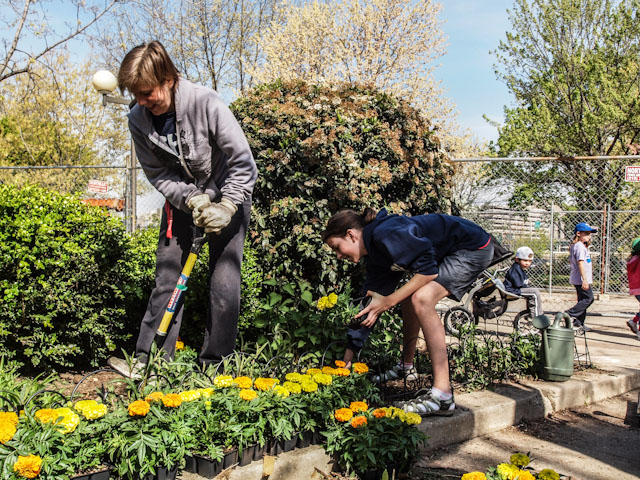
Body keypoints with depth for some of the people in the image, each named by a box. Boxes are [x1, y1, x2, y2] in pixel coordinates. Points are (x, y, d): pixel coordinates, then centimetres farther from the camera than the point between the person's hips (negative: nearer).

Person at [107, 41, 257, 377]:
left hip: (228, 194, -3)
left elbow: (243, 163, -22)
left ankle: (213, 364, 6)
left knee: (224, 283, -6)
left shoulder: (206, 104, -27)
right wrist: (191, 199, -22)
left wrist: (225, 208, -30)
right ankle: (147, 360, 6)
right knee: (167, 277, 0)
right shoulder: (139, 121, -14)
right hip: (181, 198, 4)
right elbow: (157, 174, -6)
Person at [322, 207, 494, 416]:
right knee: (409, 297, 15)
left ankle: (442, 395, -25)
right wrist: (347, 359, 8)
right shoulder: (374, 256, 6)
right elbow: (369, 305, 8)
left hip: (475, 248, -10)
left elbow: (428, 270, -24)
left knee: (422, 299, -24)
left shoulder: (385, 234, -24)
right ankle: (406, 367, 31)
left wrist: (388, 301, -20)